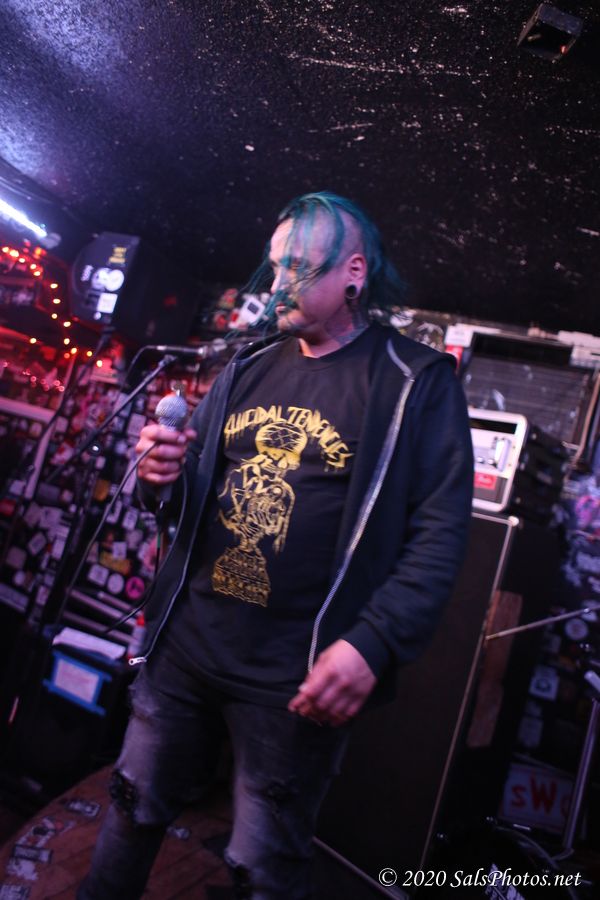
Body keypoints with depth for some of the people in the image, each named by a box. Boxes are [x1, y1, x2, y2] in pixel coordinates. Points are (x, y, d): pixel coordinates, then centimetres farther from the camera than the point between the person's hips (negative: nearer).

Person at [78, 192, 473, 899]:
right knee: (135, 809, 22)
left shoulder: (415, 384, -8)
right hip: (184, 645, 5)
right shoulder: (248, 368, 9)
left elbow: (440, 533, -13)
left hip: (294, 680, -5)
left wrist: (373, 645, -23)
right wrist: (164, 478, -7)